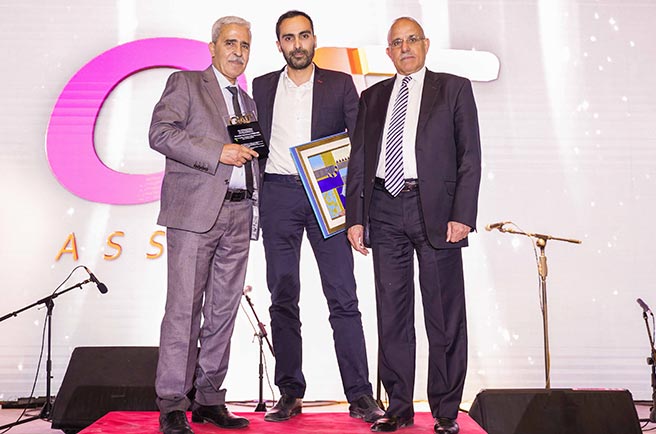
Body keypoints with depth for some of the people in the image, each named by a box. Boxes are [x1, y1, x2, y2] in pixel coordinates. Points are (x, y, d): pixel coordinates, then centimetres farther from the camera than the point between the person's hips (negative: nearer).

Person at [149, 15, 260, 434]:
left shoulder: (248, 103, 24)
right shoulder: (186, 84, 6)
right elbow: (161, 133, -9)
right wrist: (218, 152, -15)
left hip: (238, 214, 6)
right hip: (195, 210, -6)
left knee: (224, 310, 6)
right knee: (184, 308, -8)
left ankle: (209, 399, 13)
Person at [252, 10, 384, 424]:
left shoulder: (340, 84, 9)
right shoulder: (262, 87, 14)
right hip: (278, 194, 2)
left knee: (343, 297, -5)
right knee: (283, 297, 4)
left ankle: (360, 395, -1)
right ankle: (290, 394, 12)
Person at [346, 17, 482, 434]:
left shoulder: (454, 88, 7)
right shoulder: (373, 97, 17)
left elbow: (470, 156, 0)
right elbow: (359, 161, 14)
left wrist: (462, 215, -10)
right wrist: (355, 218, 4)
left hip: (435, 210, -3)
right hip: (385, 212, 3)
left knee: (444, 317, 1)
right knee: (392, 315, 6)